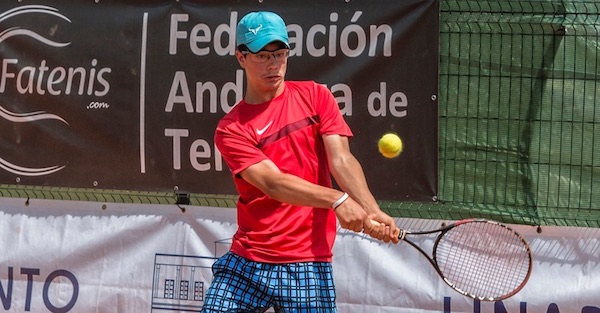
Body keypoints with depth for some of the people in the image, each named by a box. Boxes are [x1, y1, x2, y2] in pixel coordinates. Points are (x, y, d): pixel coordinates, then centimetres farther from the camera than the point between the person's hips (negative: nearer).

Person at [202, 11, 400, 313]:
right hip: (246, 262, 0)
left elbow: (341, 160, -7)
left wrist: (371, 211, -24)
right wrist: (337, 199, -29)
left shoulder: (315, 96, 6)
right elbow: (273, 183, -15)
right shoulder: (230, 129, -1)